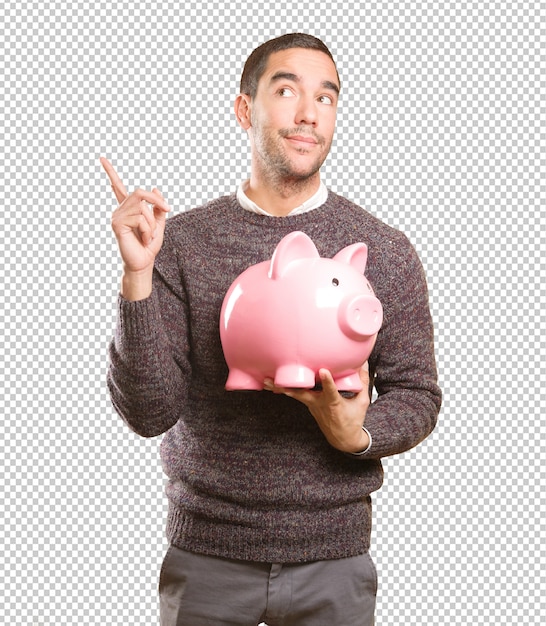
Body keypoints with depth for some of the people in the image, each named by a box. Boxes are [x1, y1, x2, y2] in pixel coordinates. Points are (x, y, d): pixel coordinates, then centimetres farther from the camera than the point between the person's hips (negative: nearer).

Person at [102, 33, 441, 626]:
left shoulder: (385, 252, -1)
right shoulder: (182, 241, -4)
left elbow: (416, 394, 3)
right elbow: (148, 412, -9)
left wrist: (359, 435, -17)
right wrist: (138, 277, -20)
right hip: (206, 553, 0)